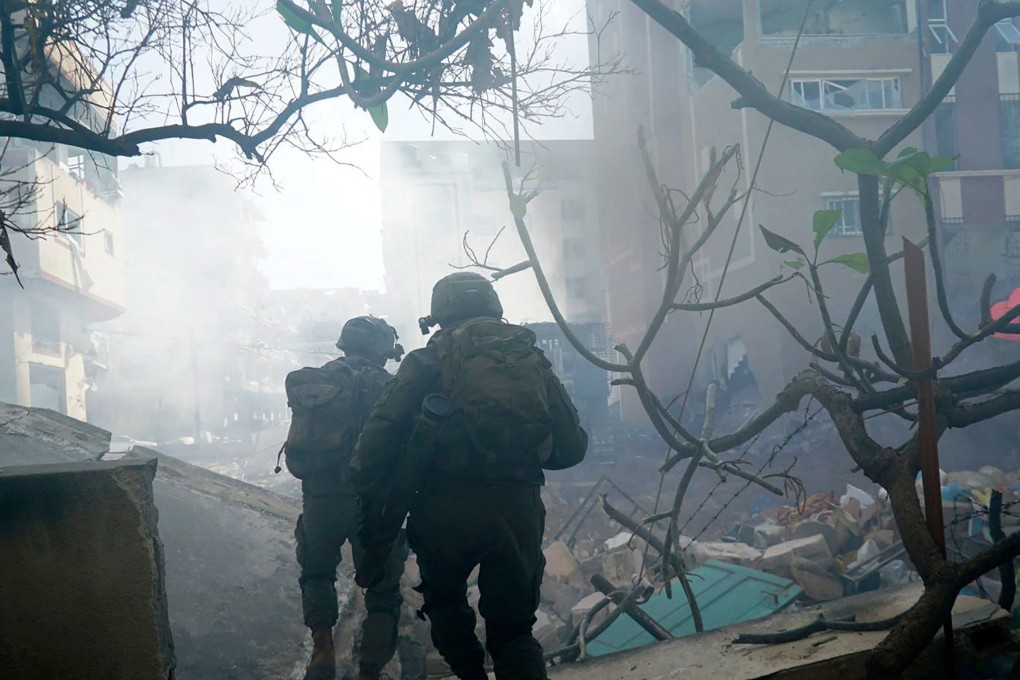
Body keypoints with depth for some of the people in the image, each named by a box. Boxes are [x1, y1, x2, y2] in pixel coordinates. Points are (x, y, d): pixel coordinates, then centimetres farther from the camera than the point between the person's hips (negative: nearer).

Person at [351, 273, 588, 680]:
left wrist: (368, 504, 2)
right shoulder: (532, 359, 17)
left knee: (444, 600, 26)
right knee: (512, 627, 14)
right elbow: (571, 447, 15)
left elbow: (380, 434, -4)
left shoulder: (429, 361, 9)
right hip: (518, 508, 2)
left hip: (446, 507, -2)